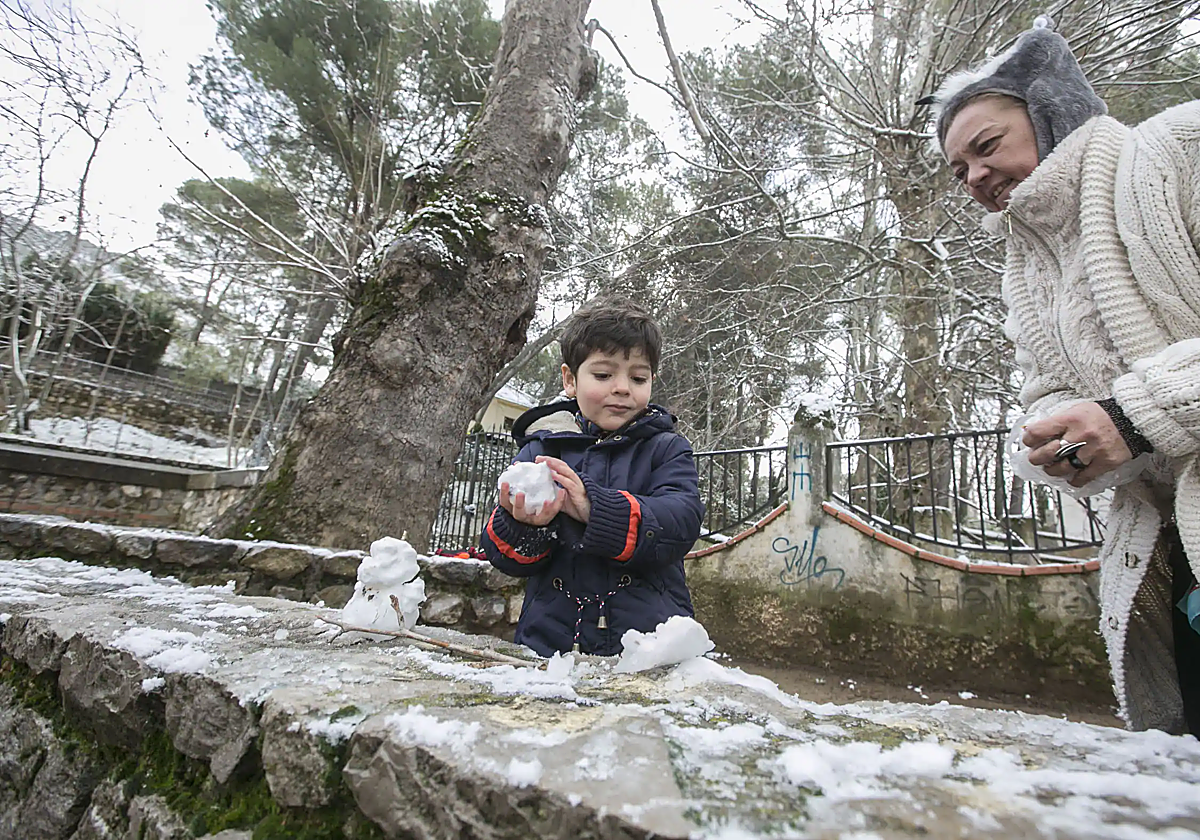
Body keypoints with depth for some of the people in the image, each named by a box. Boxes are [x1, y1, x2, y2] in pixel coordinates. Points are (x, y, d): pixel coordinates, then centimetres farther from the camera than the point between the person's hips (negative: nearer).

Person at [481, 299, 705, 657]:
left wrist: (594, 508, -23)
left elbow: (682, 521, -9)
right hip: (550, 639, 2)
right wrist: (521, 526, -16)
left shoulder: (666, 449, 9)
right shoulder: (539, 449, 10)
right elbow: (505, 556, 7)